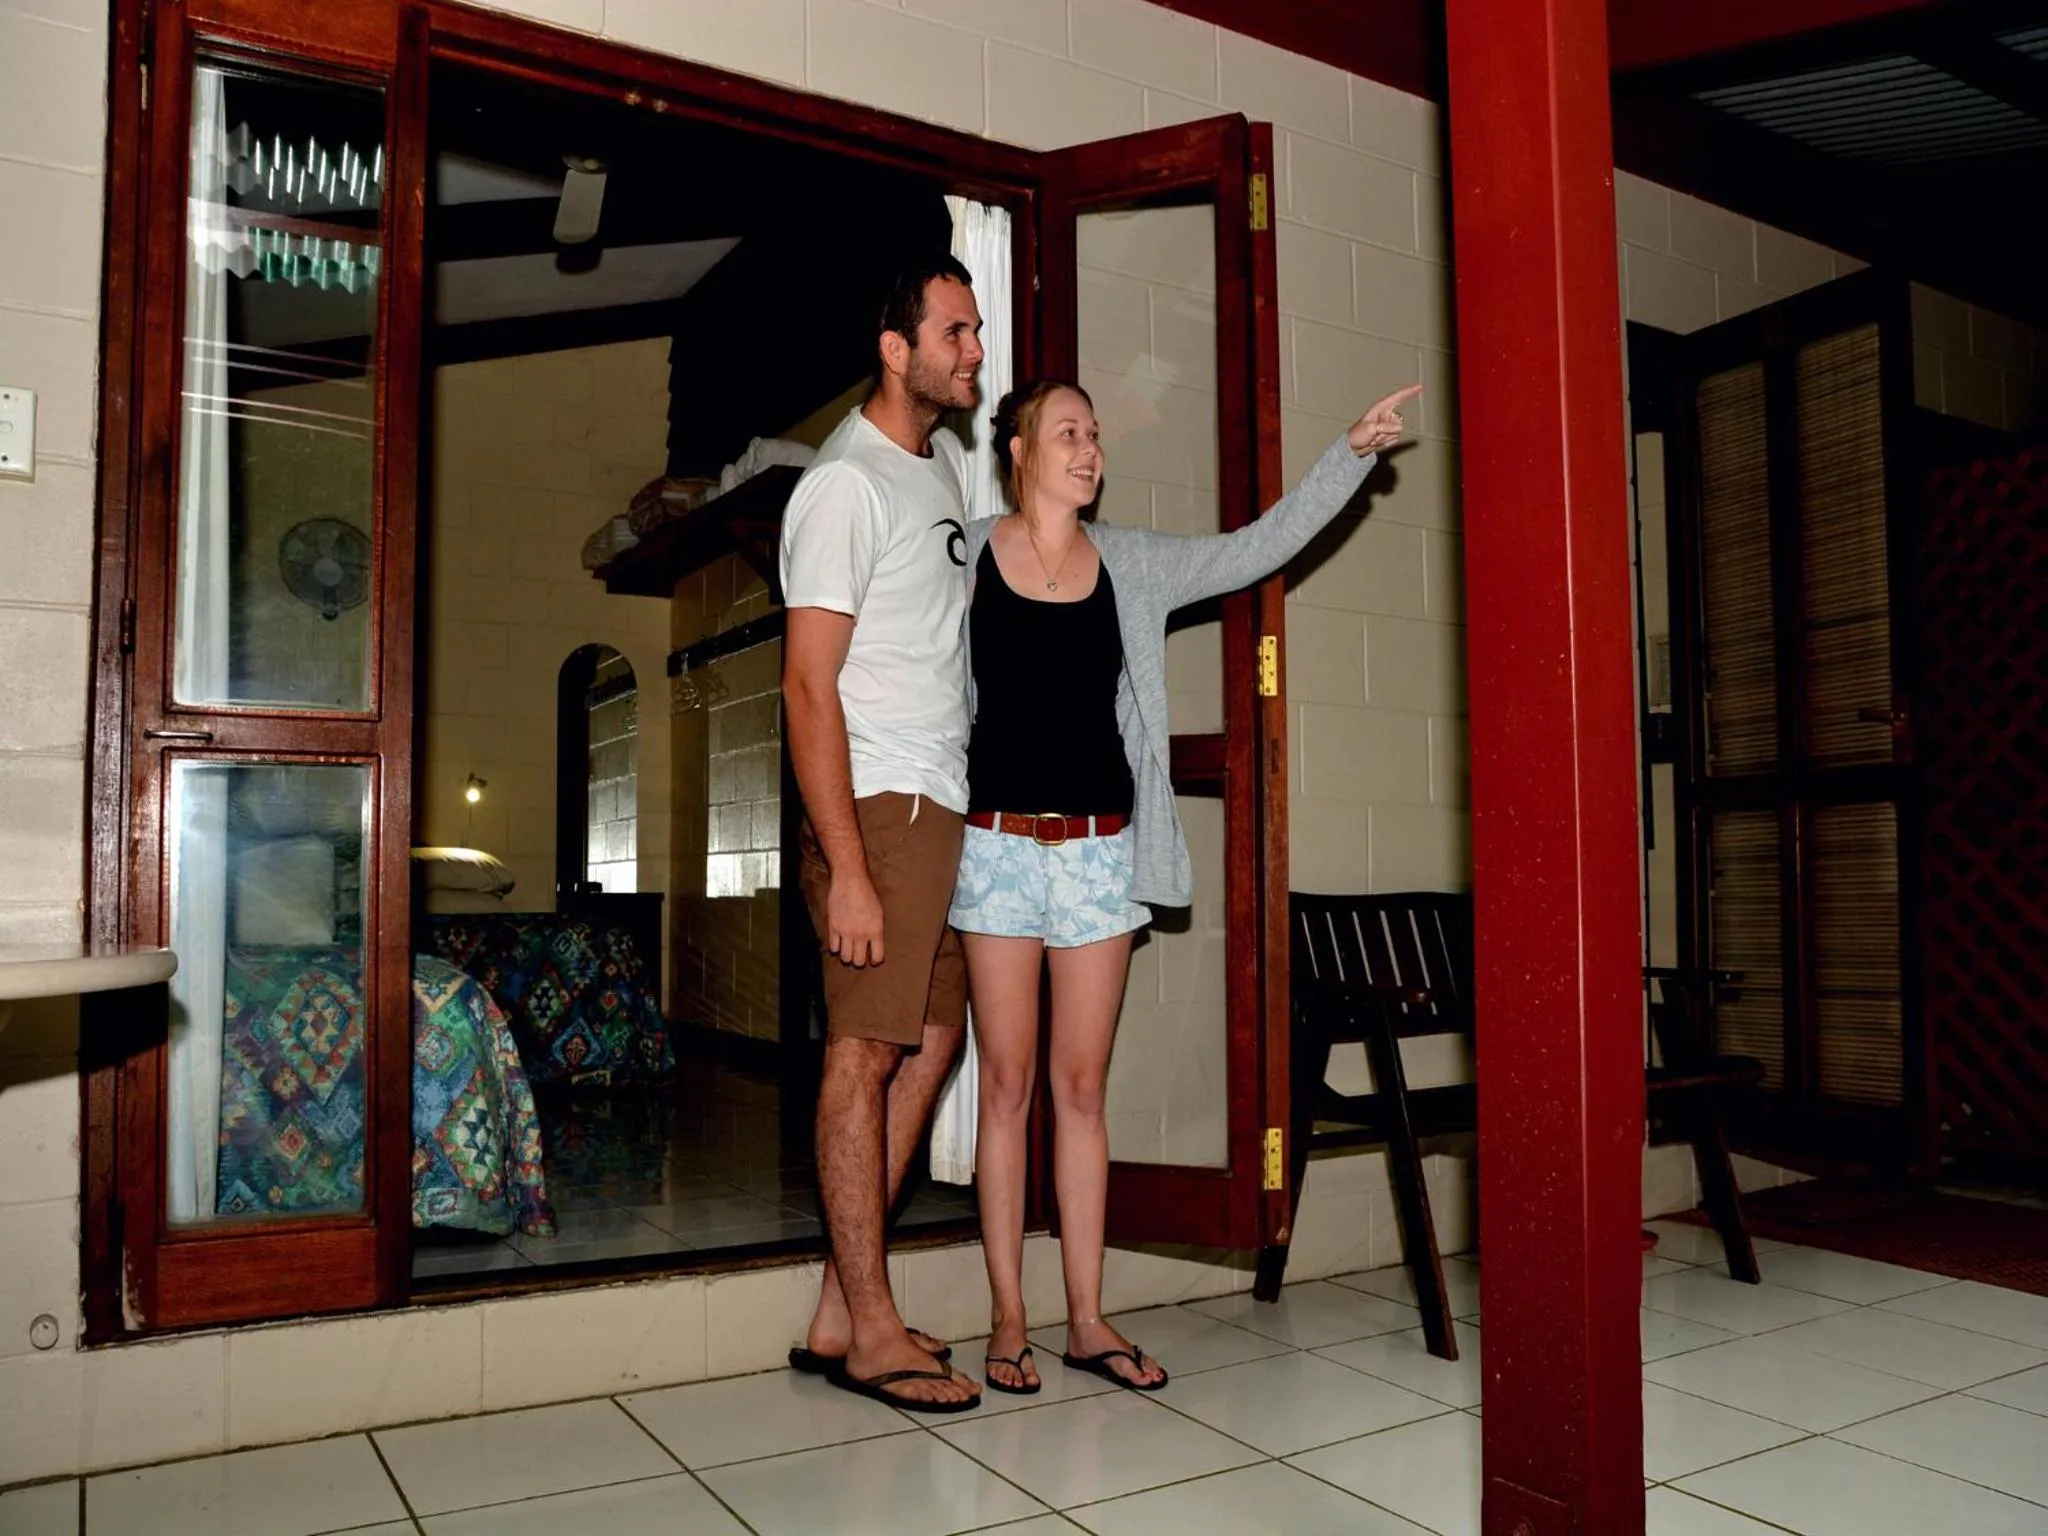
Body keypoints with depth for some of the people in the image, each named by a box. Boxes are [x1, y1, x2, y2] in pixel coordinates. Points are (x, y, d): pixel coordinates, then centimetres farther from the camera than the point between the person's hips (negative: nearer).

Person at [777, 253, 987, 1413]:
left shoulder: (951, 462, 16)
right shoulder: (846, 483, -10)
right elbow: (810, 686, -16)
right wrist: (845, 868, -21)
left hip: (947, 807, 9)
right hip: (877, 804, -9)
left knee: (936, 1036, 9)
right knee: (867, 1049, -4)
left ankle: (842, 1314, 18)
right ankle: (871, 1333, 7)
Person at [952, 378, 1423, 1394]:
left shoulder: (1132, 565, 9)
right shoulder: (966, 555, 2)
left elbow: (1261, 546, 7)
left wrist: (1353, 452, 0)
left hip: (1101, 850, 3)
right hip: (999, 844, -2)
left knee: (1082, 1083, 8)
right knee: (1008, 1081, 2)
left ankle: (1087, 1320, 17)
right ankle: (1007, 1322, 13)